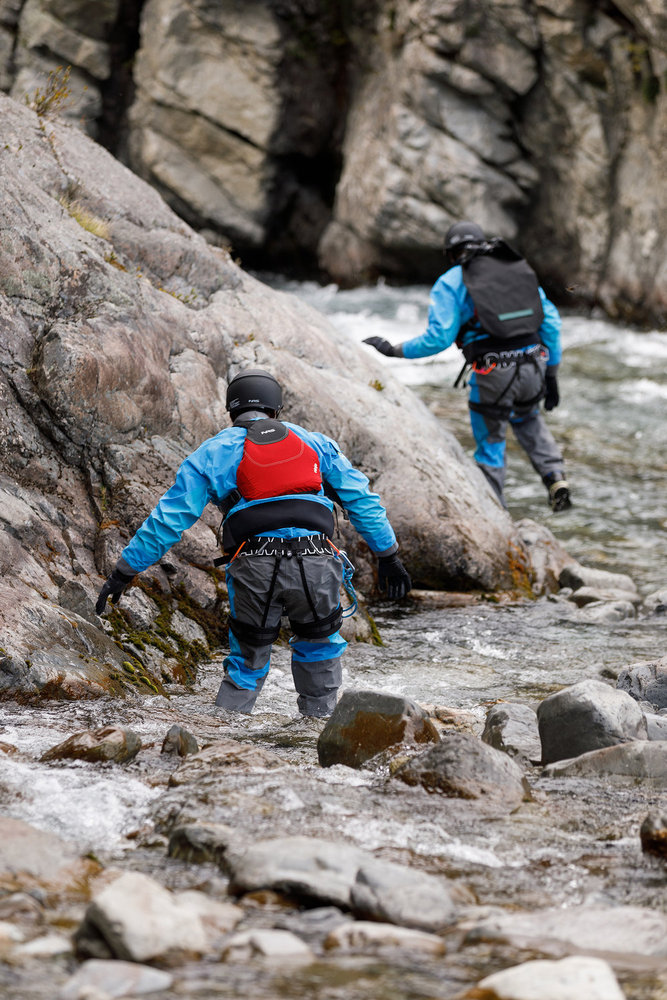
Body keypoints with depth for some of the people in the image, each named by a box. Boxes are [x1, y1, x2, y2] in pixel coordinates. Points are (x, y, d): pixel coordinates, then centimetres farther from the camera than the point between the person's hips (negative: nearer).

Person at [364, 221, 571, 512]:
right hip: (533, 366, 4)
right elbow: (550, 321, 13)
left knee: (490, 443, 14)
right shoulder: (520, 270, 17)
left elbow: (438, 338, -7)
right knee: (528, 418, 33)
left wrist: (393, 350, 5)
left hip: (493, 376, -4)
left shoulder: (450, 283, 3)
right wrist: (551, 373, 18)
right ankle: (555, 476, 16)